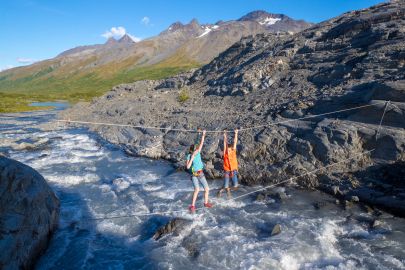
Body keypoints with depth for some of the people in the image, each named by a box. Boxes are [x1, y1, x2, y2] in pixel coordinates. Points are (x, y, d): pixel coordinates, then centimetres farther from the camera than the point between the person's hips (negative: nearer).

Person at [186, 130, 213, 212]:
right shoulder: (189, 156, -13)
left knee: (207, 189, 5)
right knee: (197, 189, -24)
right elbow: (187, 167, -24)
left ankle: (206, 203, 27)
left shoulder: (198, 152, -1)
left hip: (201, 174, 5)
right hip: (194, 175, -5)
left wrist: (203, 135, -11)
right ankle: (192, 206, -14)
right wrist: (192, 158, -28)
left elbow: (201, 143, -4)